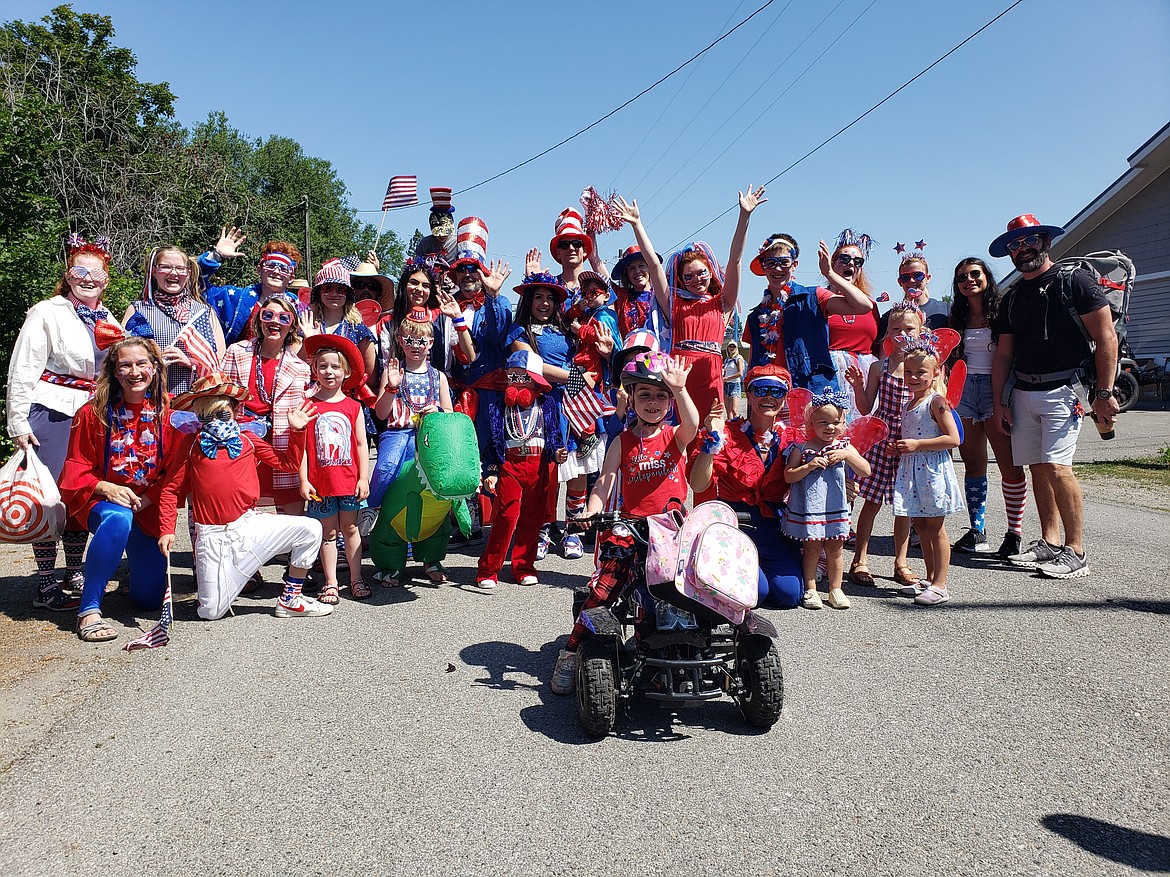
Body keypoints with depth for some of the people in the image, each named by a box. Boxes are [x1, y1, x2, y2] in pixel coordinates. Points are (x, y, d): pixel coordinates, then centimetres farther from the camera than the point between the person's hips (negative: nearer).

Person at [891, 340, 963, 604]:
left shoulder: (936, 402, -12)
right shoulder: (908, 404, 13)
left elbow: (953, 439, -18)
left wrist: (917, 444, -20)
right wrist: (898, 445, 6)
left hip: (933, 470, -8)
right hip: (911, 470, 8)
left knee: (935, 528, -2)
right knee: (920, 526, 13)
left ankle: (940, 585, 5)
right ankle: (930, 578, 24)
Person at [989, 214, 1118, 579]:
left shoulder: (1075, 282, -1)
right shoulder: (1012, 299, 16)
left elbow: (1106, 337, -6)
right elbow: (1003, 353, 17)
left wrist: (1104, 394, -12)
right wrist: (999, 401, 9)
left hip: (1063, 388, -6)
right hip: (1022, 392, 6)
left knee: (1056, 466, -15)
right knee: (1037, 467, 7)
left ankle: (1076, 551, -7)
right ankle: (1049, 542, 15)